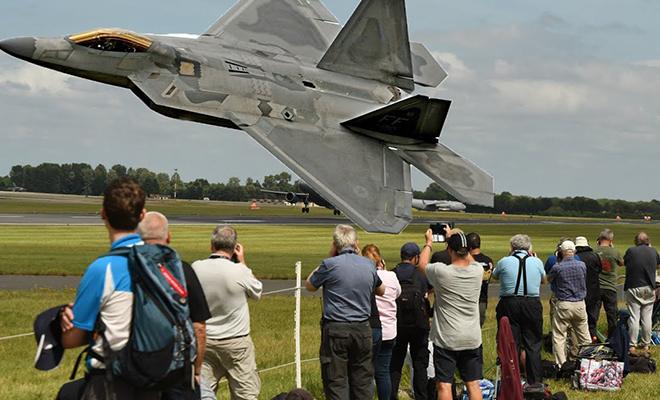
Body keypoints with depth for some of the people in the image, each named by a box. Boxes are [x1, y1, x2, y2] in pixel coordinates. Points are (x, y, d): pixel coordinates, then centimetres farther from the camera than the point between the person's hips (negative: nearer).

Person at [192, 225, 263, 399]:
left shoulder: (196, 268, -9)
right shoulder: (240, 271, -17)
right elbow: (257, 292, 2)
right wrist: (242, 262, 9)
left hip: (204, 341, 3)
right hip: (236, 343, -3)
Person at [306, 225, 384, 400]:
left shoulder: (331, 264, -10)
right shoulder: (369, 265, 4)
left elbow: (310, 285, 7)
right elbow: (381, 290, 24)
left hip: (336, 329, -4)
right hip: (363, 329, 4)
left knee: (336, 382, 0)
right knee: (362, 382, 11)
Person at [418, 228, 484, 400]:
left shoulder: (441, 272, -16)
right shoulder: (477, 271, -5)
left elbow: (422, 264, 7)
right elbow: (469, 260, 21)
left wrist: (428, 243, 24)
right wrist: (453, 238, 30)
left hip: (446, 340, -4)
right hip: (472, 339, 4)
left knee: (444, 385, -1)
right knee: (473, 384, 11)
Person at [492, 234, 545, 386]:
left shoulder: (504, 262, -4)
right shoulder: (537, 262, 1)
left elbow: (495, 275, 16)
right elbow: (542, 279, 21)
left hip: (508, 305, -1)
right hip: (532, 304, 1)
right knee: (533, 345, 8)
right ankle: (535, 381, 9)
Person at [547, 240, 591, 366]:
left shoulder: (557, 268, -11)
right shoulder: (582, 265, -1)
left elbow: (549, 279, 8)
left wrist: (557, 261, 11)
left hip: (563, 305, -4)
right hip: (580, 304, 4)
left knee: (559, 337, 2)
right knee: (584, 336, 14)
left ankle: (560, 364, -1)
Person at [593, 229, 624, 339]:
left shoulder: (594, 251, -7)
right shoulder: (614, 252, -8)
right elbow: (621, 263, 12)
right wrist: (613, 247, 12)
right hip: (610, 288, -1)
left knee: (593, 314, 6)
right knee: (612, 314, 10)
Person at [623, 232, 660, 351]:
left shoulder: (631, 251, -7)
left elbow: (623, 262, 7)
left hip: (633, 288, -2)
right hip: (649, 288, 3)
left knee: (634, 317, -1)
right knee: (647, 317, 8)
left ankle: (632, 344, 0)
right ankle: (645, 344, 12)